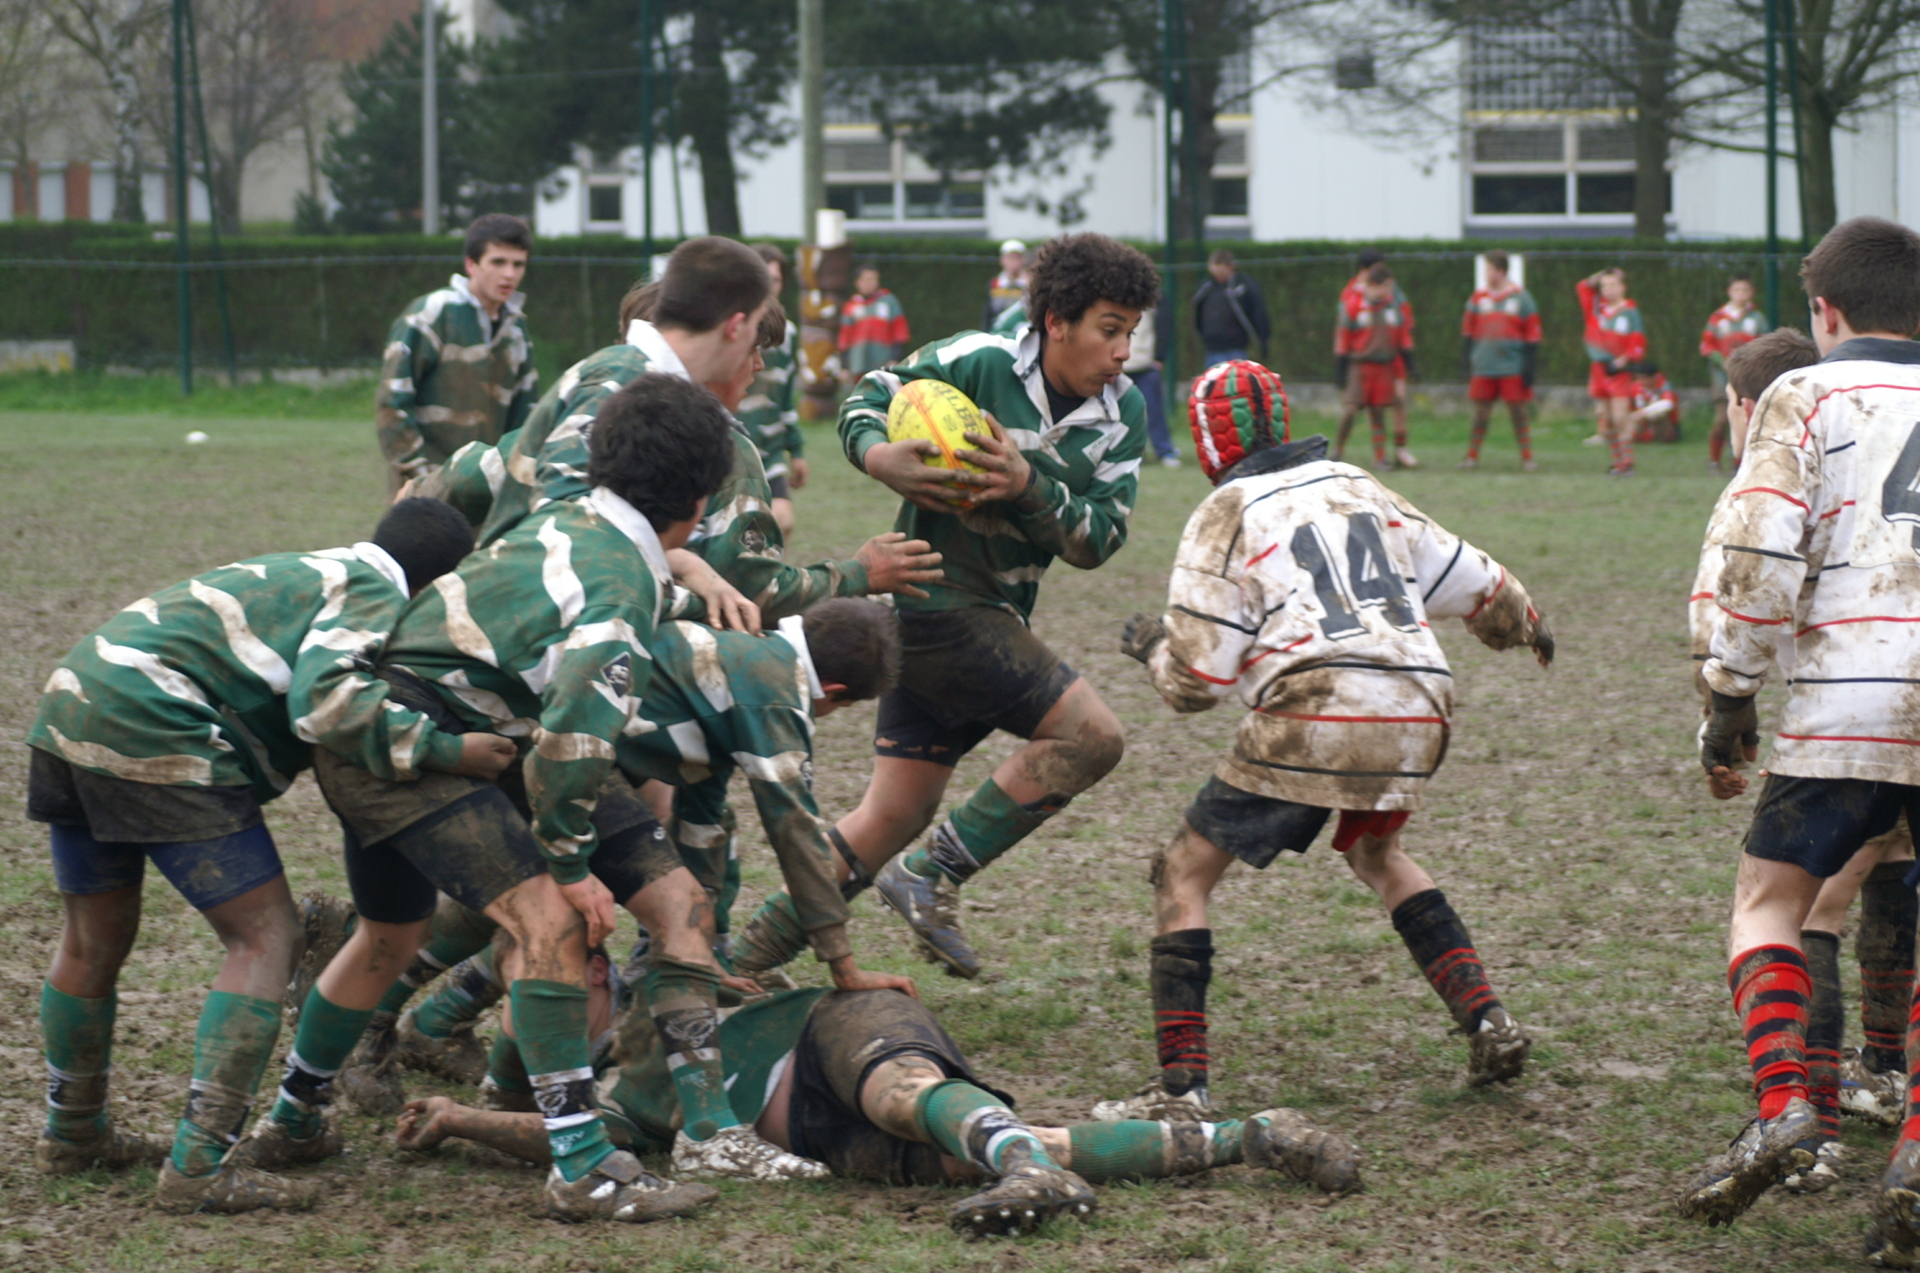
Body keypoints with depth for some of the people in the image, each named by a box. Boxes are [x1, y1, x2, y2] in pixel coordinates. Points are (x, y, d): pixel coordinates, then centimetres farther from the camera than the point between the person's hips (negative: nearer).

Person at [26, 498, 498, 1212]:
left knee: (95, 941, 25)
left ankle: (72, 1135, 42)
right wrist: (442, 750, -19)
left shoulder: (313, 574, 26)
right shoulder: (377, 594, -2)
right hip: (154, 732, -10)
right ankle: (199, 1167, -11)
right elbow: (323, 699, -20)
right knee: (265, 937, -5)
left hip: (70, 708, 10)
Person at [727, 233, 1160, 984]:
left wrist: (1028, 485, -21)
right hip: (935, 602, -7)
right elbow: (863, 406, -1)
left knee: (896, 814, 8)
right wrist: (882, 459, -23)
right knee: (1091, 736, -16)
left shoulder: (1122, 412, 2)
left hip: (996, 618, 7)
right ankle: (934, 878, -6)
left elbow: (1098, 540, -4)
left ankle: (749, 959, 16)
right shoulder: (978, 364, -14)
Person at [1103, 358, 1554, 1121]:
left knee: (1185, 875, 5)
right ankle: (1488, 1023, 21)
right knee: (1376, 853, 34)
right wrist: (1525, 624, 51)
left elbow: (1196, 681, 1)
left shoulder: (1225, 518, 4)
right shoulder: (1360, 489, 20)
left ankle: (1181, 1086, -7)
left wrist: (1152, 647, 24)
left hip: (1315, 714, -6)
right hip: (1419, 711, 6)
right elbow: (1472, 582, 29)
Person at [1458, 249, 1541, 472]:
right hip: (1483, 368, 3)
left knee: (1518, 412, 1)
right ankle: (1472, 456, 13)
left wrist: (1529, 366, -6)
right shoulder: (1478, 298, 8)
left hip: (1513, 369, -3)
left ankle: (1527, 458, 7)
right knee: (1481, 412, 4)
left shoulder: (1521, 298, -1)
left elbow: (1532, 335, 0)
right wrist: (1468, 362, 7)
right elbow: (1469, 332, 13)